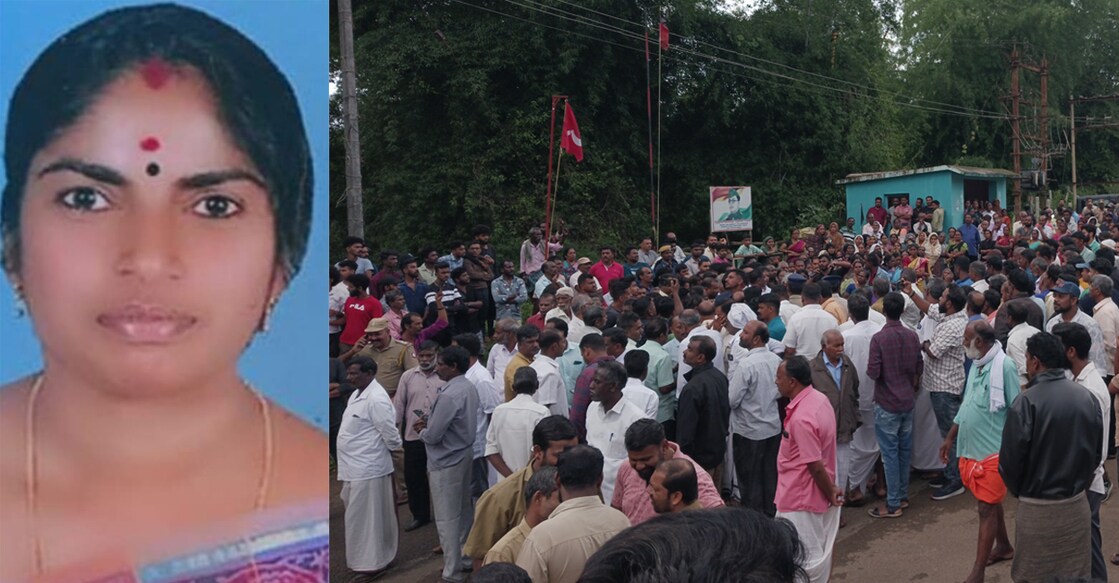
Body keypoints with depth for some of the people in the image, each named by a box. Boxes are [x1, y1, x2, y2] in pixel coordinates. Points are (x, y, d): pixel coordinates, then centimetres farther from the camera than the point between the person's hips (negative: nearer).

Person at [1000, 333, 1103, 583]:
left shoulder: (1027, 402, -19)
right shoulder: (1087, 397, -1)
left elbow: (1010, 460, -15)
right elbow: (1096, 452, 9)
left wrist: (1021, 492, 4)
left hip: (1039, 510, -5)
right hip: (1078, 506, 5)